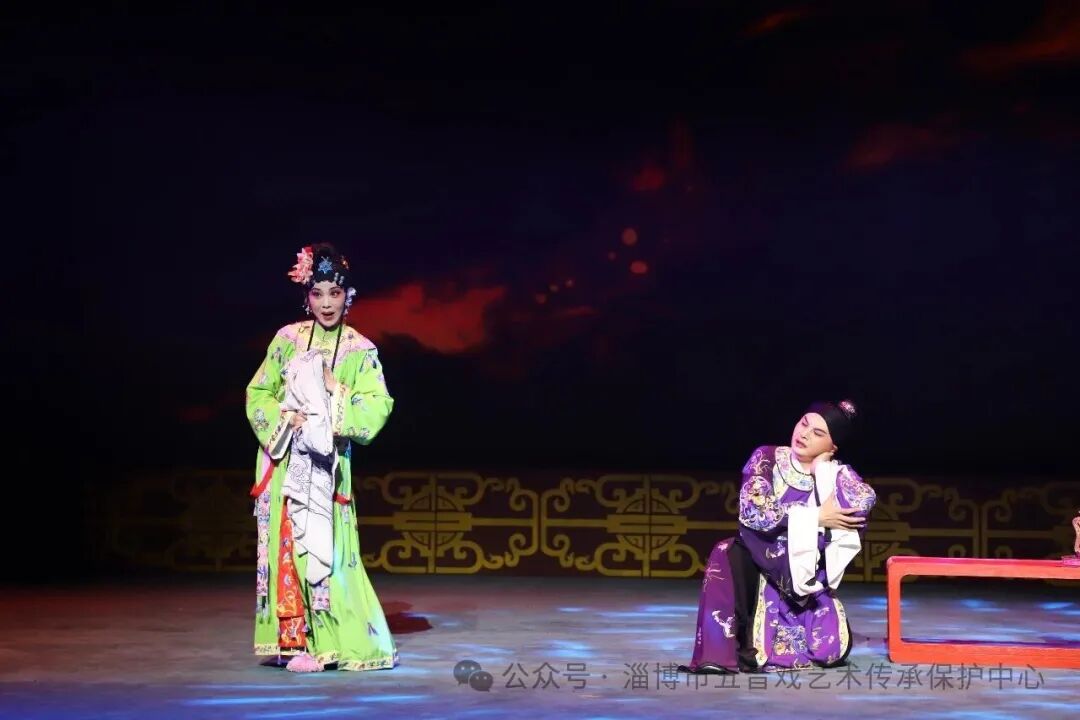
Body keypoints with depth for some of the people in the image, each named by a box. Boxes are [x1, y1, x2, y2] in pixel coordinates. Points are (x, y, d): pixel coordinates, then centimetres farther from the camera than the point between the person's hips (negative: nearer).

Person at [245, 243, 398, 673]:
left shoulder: (360, 351, 0)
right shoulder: (288, 339, 5)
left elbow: (377, 408, -7)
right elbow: (258, 394, 6)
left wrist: (335, 394, -17)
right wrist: (285, 418, -11)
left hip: (325, 463, -2)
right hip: (283, 458, 2)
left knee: (319, 546, -5)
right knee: (285, 542, 3)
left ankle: (321, 641, 3)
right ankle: (293, 636, 11)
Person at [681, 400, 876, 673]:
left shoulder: (838, 474, -1)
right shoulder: (767, 458, -4)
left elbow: (863, 504, -23)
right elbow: (752, 511, -20)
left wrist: (821, 468, -13)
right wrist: (816, 517, -19)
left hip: (806, 576, 2)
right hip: (761, 567, -2)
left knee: (831, 650, -16)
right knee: (727, 554, -34)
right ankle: (720, 650, -29)